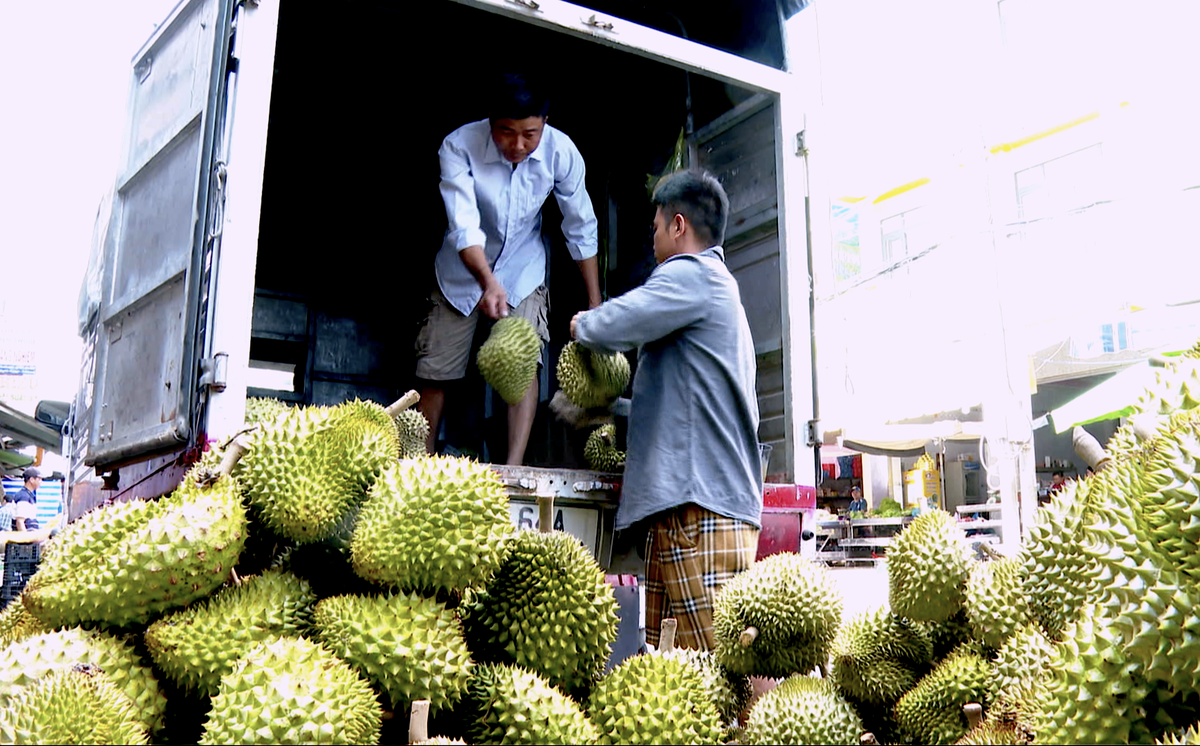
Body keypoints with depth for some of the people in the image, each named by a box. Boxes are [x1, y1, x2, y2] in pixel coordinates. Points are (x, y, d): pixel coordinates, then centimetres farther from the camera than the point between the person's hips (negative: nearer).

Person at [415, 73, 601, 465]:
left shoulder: (561, 151, -21)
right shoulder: (459, 146, -26)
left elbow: (581, 230, -11)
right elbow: (463, 226, -33)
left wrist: (594, 305, -8)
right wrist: (487, 282, -50)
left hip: (523, 269, 1)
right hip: (464, 270, -1)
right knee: (436, 371, 1)